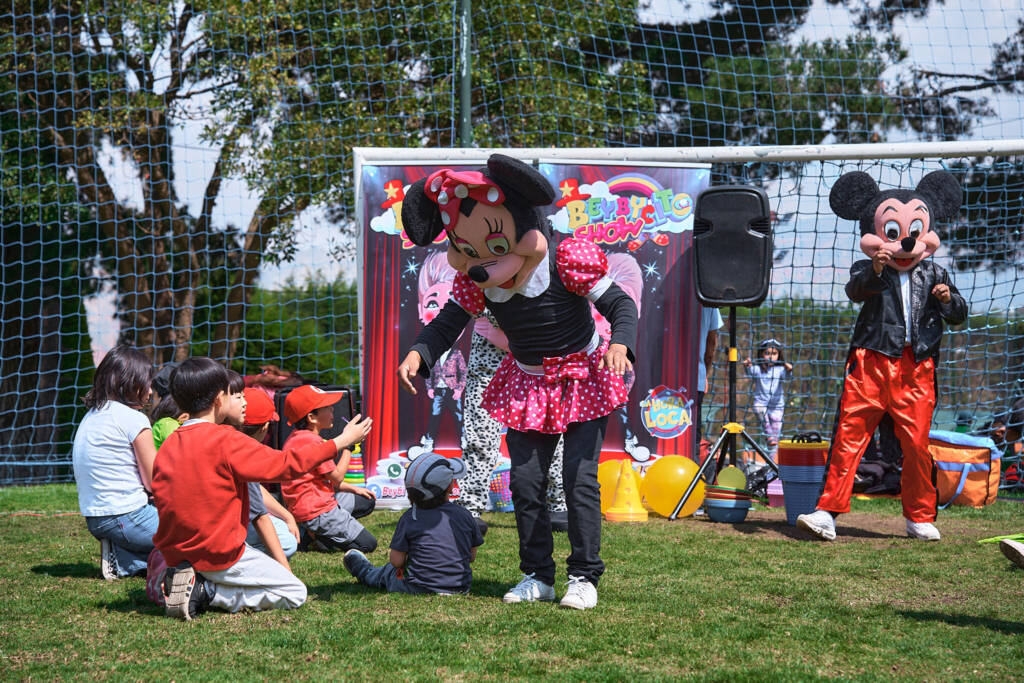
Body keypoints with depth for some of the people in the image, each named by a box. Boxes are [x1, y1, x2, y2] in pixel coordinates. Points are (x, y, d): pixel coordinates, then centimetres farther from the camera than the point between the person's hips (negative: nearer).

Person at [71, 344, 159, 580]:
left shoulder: (90, 417, 14)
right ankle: (124, 560, -10)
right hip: (127, 518, -9)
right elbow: (155, 484, -10)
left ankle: (121, 559, 0)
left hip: (94, 520, 9)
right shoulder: (133, 419, -11)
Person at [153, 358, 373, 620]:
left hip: (174, 554, 7)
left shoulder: (166, 446, 5)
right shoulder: (227, 441, -14)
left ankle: (182, 580, 5)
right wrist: (341, 441, -2)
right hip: (220, 554, -7)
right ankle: (206, 592, -9)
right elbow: (285, 464, -11)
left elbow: (160, 498, 6)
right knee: (295, 594, 4)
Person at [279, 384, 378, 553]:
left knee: (367, 502, 24)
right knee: (367, 544, -9)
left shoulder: (296, 437, 12)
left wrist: (353, 489, 16)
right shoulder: (311, 441, -22)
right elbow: (337, 477, -16)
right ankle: (315, 537, -5)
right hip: (316, 512, -10)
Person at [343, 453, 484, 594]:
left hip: (418, 588, -3)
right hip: (460, 587, 3)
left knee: (388, 573, 30)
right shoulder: (463, 514, -6)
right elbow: (472, 556, 4)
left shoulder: (409, 518, -12)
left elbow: (396, 561, -9)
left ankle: (364, 572, 59)